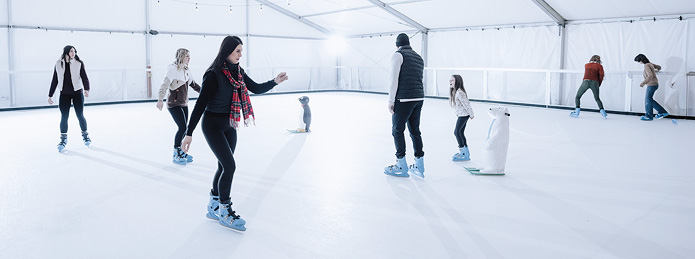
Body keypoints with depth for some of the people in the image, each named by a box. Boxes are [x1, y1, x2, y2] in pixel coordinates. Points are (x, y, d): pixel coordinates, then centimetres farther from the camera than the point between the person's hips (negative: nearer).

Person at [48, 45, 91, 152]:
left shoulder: (79, 63, -3)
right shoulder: (58, 65, 2)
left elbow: (84, 77, -7)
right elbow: (54, 80, 8)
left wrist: (86, 89, -25)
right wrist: (50, 95, 9)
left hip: (77, 93, -1)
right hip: (64, 94, 1)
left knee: (80, 115, 3)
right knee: (64, 117, 1)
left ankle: (85, 135, 24)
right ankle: (63, 139, 14)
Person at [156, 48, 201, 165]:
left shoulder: (186, 70, 11)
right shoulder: (173, 69, -14)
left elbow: (193, 84, 25)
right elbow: (165, 84, -22)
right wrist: (160, 99, -32)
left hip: (184, 104, 8)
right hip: (174, 104, -8)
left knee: (184, 128, 9)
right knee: (182, 127, -12)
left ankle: (180, 152, 23)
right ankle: (176, 155, 0)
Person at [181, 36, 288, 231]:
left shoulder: (238, 72, 3)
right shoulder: (214, 74, -19)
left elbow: (256, 89, 9)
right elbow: (200, 104, -19)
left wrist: (275, 82, -10)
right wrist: (189, 133, -18)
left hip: (229, 126, 8)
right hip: (213, 125, -8)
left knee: (224, 166, 12)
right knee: (230, 165, -11)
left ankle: (213, 207, 28)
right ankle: (224, 212, 4)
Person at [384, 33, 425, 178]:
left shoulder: (398, 55, -4)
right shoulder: (419, 58, 19)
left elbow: (394, 79, -12)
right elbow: (420, 80, 18)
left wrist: (391, 101, -10)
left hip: (404, 99, -7)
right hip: (419, 98, 7)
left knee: (397, 130, 2)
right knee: (415, 130, 12)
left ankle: (401, 167, 6)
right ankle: (419, 166, 14)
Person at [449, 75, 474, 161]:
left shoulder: (459, 92, -21)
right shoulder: (453, 91, 9)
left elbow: (466, 104, -19)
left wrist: (471, 114, -14)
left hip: (464, 114, -10)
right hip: (461, 114, 10)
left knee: (457, 132, -9)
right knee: (460, 133, 12)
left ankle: (462, 152, -2)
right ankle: (466, 151, 22)